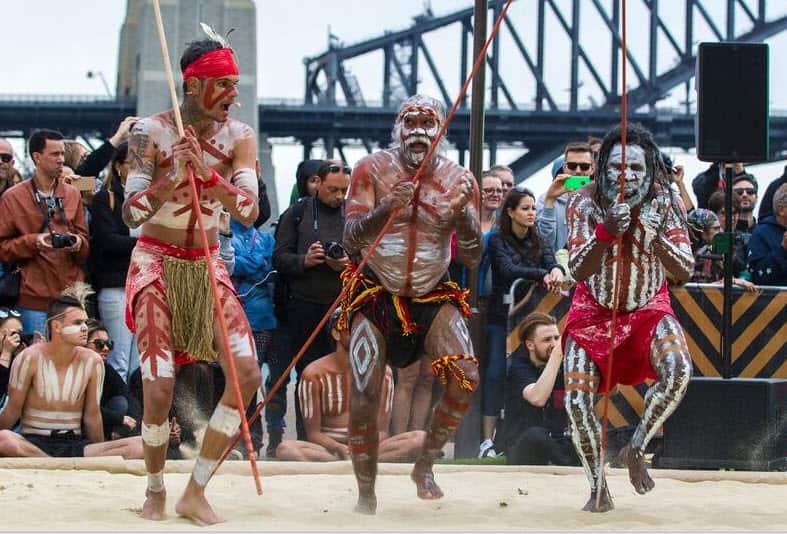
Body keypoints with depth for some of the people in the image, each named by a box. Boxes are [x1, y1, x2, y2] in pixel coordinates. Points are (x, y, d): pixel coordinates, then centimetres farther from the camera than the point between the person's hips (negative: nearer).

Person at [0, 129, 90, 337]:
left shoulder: (72, 194, 14)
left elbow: (86, 247, 16)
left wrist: (78, 243, -7)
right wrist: (33, 242, -15)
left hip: (72, 295, 4)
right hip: (35, 299, -4)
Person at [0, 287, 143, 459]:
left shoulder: (92, 362, 1)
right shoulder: (30, 358, -7)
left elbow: (92, 416, 10)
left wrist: (101, 455, 15)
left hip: (75, 444, 2)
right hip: (33, 444, -2)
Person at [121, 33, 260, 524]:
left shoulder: (238, 135, -4)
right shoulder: (151, 132, -12)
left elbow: (250, 212, -16)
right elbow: (131, 215, -16)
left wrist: (207, 174, -31)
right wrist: (172, 180, -32)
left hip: (208, 265, 3)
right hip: (157, 262, -3)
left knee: (248, 374, -13)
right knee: (159, 387, -13)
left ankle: (196, 491, -1)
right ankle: (156, 492, 12)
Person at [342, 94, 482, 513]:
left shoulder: (458, 180, -3)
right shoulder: (372, 170, -8)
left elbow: (472, 259, -7)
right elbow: (350, 240, -15)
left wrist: (461, 213, -26)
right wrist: (386, 209, -33)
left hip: (433, 297, 2)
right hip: (376, 294, -2)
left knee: (465, 378, -18)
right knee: (365, 395, -12)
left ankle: (425, 465, 1)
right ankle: (366, 492, 4)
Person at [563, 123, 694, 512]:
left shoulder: (666, 202, -15)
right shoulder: (586, 202, -18)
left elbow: (684, 272, -19)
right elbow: (578, 272, -25)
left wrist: (657, 238, -38)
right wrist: (605, 232, -42)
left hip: (648, 308, 0)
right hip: (594, 310, 0)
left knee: (678, 371, -28)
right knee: (576, 400, -12)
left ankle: (636, 449, -5)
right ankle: (597, 487, 9)